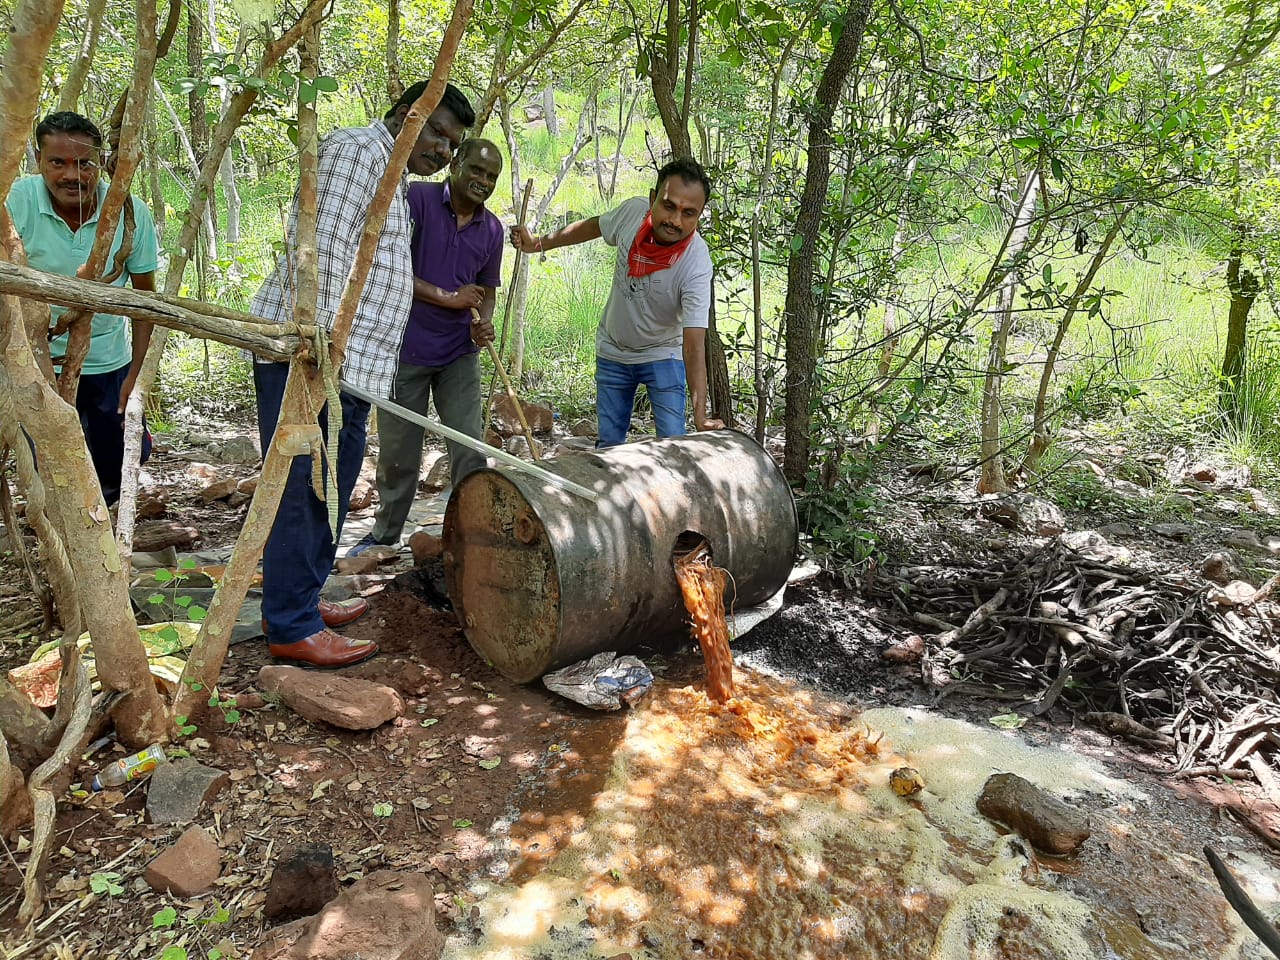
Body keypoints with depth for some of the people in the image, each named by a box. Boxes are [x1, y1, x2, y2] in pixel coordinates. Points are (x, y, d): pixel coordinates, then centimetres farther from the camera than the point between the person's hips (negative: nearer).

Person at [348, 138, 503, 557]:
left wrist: (484, 322, -3)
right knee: (397, 454, 9)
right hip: (406, 349, -3)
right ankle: (384, 534, 28)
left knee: (470, 453, -2)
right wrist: (448, 298, -18)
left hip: (459, 355, 3)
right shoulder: (417, 199, -10)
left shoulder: (493, 229, 7)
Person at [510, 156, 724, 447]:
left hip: (663, 355, -3)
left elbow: (694, 344, -36)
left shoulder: (697, 266, -32)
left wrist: (700, 413, -46)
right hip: (613, 351, 4)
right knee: (608, 444, 10)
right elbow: (594, 226, 4)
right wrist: (538, 244, 9)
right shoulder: (634, 211, -21)